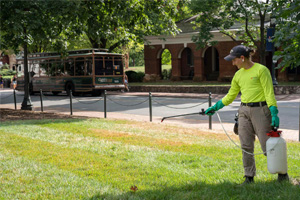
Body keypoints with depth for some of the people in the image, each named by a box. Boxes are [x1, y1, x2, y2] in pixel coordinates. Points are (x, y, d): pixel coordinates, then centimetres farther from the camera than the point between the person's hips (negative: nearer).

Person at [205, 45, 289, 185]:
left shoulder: (261, 70, -7)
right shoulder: (238, 75, 11)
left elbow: (269, 93, -12)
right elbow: (230, 96, 20)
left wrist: (274, 114, -19)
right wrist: (215, 107, 19)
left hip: (260, 110, -6)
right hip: (244, 111, 6)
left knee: (267, 146, -2)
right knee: (246, 146, 5)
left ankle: (282, 174, 19)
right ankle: (249, 177, 17)